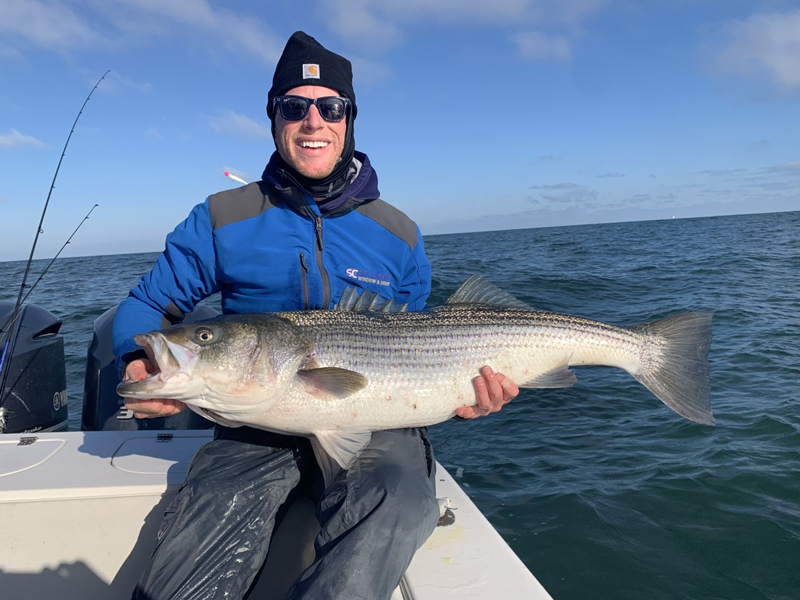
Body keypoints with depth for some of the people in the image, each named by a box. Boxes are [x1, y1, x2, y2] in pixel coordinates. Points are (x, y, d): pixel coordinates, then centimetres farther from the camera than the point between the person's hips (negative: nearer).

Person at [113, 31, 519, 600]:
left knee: (401, 506, -32)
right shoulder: (222, 220, 4)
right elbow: (146, 306, 11)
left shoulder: (399, 235, 7)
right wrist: (138, 362, -12)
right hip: (256, 429, 0)